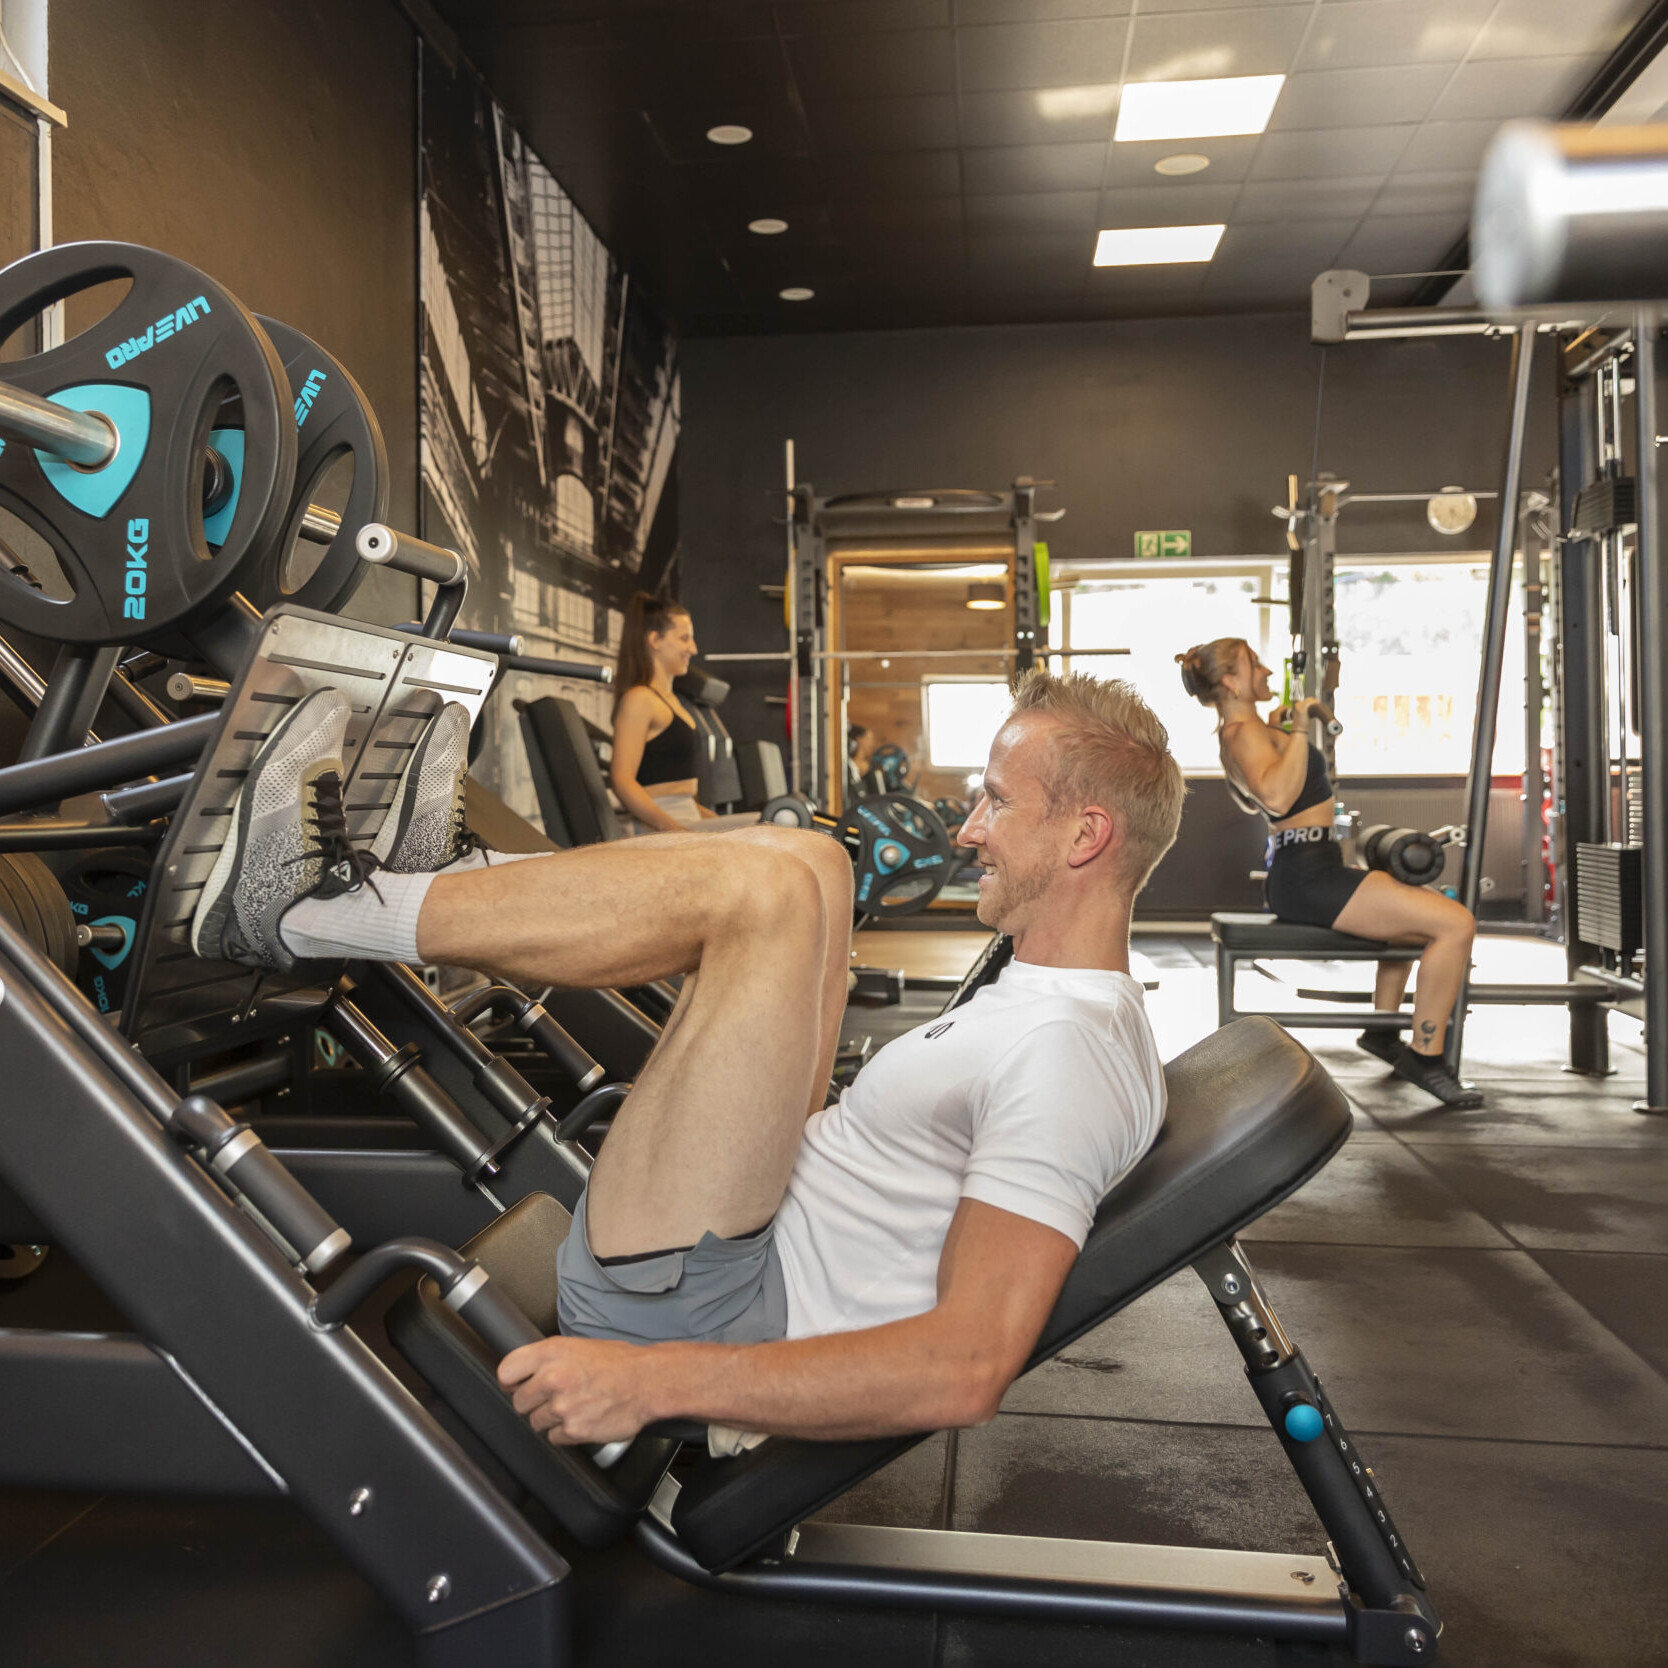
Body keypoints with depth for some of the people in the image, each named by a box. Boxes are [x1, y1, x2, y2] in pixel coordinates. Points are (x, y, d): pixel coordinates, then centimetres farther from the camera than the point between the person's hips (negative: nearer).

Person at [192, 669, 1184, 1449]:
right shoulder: (1066, 1006, 12)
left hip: (683, 1312, -10)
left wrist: (654, 1380, -30)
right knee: (803, 866, 8)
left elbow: (969, 1370, -29)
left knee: (767, 885, -23)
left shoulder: (1064, 1055, -20)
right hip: (764, 1235, 10)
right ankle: (450, 880, 11)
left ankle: (302, 913, -7)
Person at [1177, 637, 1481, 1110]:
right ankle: (1424, 1058, -10)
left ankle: (1382, 1030, 36)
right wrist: (1298, 732, -27)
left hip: (1300, 872, 12)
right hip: (1307, 878, -12)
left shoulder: (1241, 732, 16)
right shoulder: (1244, 733, -16)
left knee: (1418, 908, 35)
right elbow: (1277, 797, -35)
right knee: (1456, 924, -18)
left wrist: (1275, 730, 31)